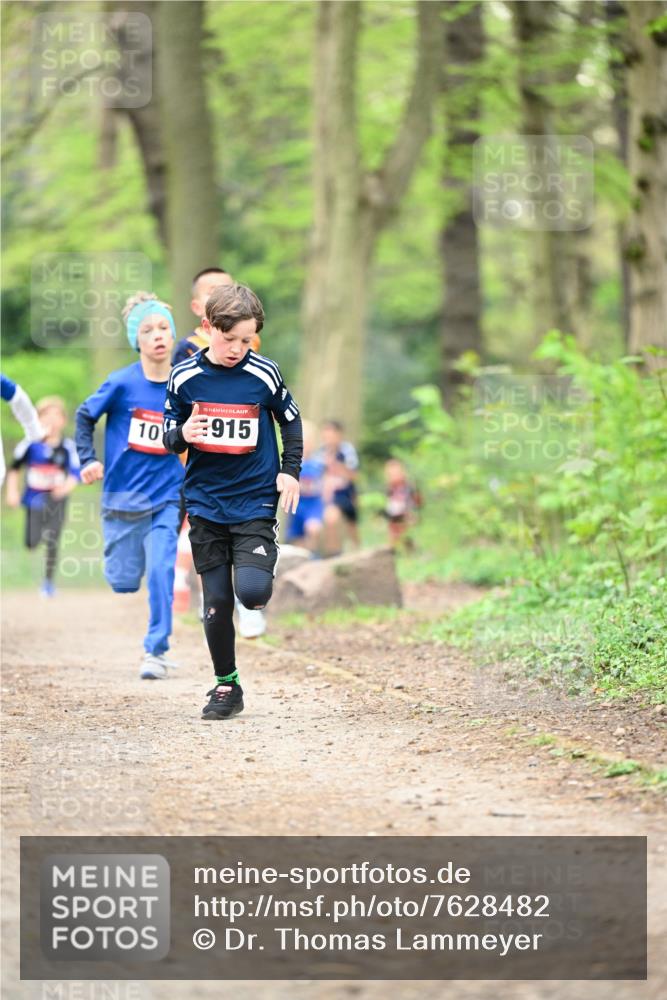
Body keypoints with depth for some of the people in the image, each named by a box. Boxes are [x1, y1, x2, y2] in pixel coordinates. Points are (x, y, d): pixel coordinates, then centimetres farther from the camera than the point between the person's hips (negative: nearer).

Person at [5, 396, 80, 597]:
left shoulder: (68, 447, -6)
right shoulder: (31, 444, -5)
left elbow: (75, 474, -5)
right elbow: (15, 468, 5)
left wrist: (66, 487, -25)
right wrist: (12, 492, -1)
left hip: (56, 500, -1)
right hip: (34, 499, 1)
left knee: (52, 543, -7)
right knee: (31, 543, -4)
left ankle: (49, 582, 10)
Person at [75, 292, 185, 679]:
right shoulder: (122, 383, -9)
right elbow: (85, 416, 4)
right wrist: (89, 460, -7)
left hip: (167, 496, 1)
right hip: (123, 496, 0)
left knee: (161, 572, -11)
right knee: (124, 582, 3)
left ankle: (157, 651, 0)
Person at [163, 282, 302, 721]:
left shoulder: (265, 375, -7)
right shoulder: (185, 376, -4)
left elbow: (291, 421, 9)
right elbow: (170, 433, 6)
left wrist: (291, 471, 0)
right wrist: (182, 435, -16)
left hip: (256, 499, -2)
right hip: (206, 502, 2)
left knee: (252, 591, -21)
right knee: (216, 602, 4)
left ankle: (260, 568, 15)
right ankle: (226, 685, 19)